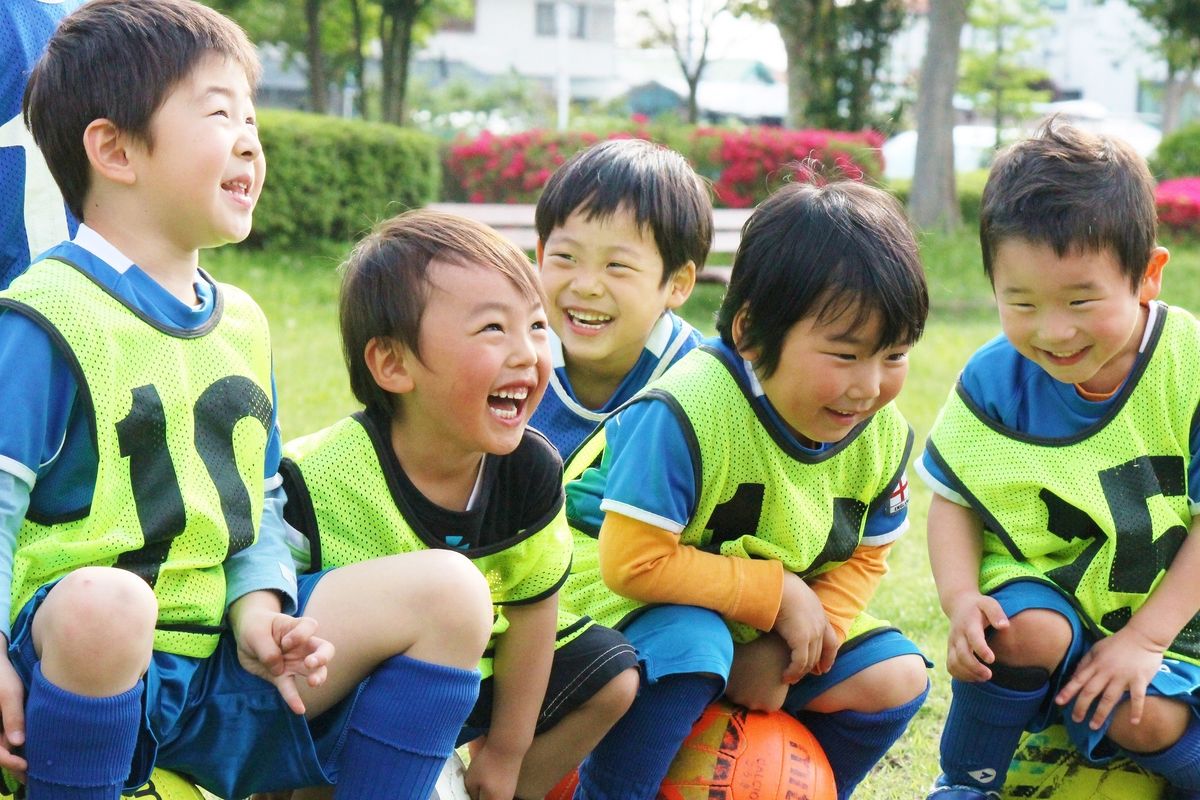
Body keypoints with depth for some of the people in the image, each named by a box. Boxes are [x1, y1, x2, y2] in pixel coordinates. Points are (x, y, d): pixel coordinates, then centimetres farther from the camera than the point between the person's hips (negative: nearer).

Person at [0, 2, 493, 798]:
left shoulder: (242, 323, 15)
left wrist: (257, 602, 0)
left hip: (222, 667, 7)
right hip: (85, 663, -7)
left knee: (449, 589, -5)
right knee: (104, 600, -43)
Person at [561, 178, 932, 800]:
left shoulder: (883, 435, -9)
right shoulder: (686, 415, -32)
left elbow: (862, 560, 1)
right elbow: (633, 561, -31)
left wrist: (781, 651, -16)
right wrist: (779, 593, -26)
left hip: (777, 620, 6)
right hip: (622, 592, -6)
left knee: (895, 677, -7)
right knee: (691, 646, -37)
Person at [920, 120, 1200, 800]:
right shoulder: (993, 380, -10)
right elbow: (954, 500, -2)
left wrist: (1145, 638, -17)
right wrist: (960, 599, -21)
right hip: (1039, 592, 1)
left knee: (1144, 722, -25)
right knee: (1023, 632, -31)